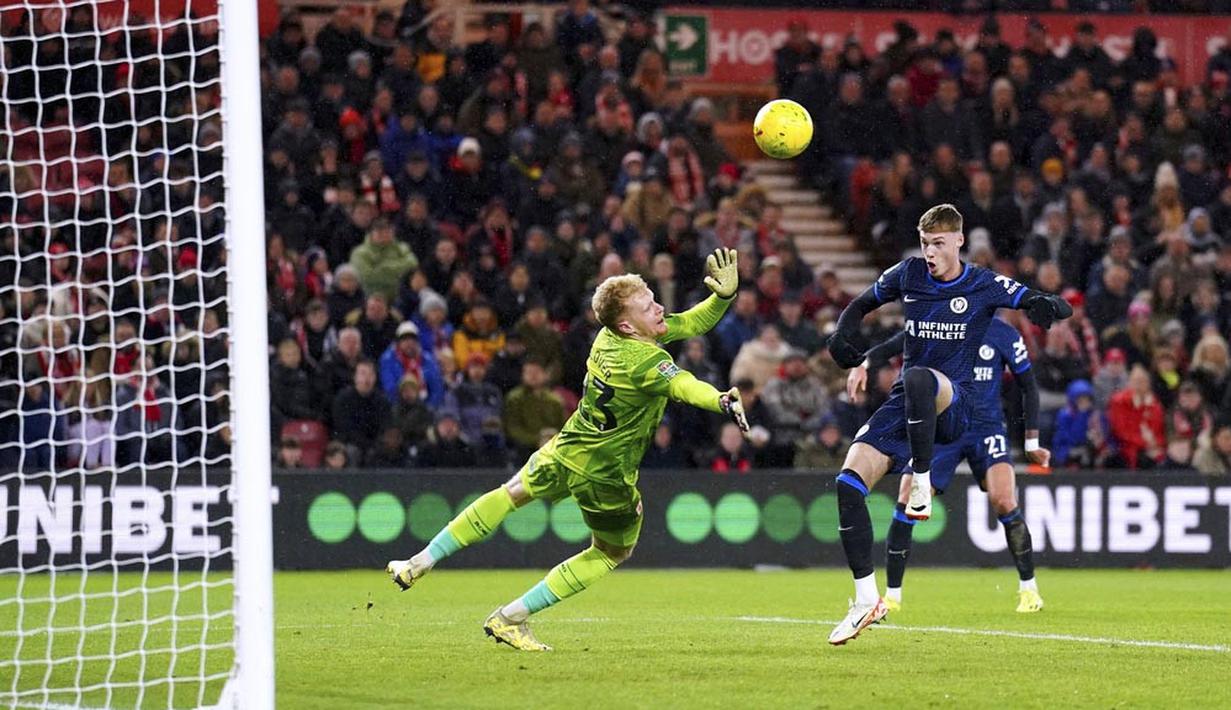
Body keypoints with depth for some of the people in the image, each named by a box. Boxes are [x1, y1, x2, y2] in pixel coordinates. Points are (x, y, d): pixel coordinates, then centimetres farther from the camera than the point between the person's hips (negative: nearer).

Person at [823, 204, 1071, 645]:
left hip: (952, 406, -4)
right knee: (849, 481, -15)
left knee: (918, 377, -41)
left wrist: (1046, 306, -26)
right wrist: (843, 334, 5)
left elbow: (1061, 308, -1)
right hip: (903, 406, 4)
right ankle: (867, 600, -10)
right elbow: (865, 302, 26)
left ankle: (922, 483, -30)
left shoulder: (984, 287, -1)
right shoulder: (908, 274, 9)